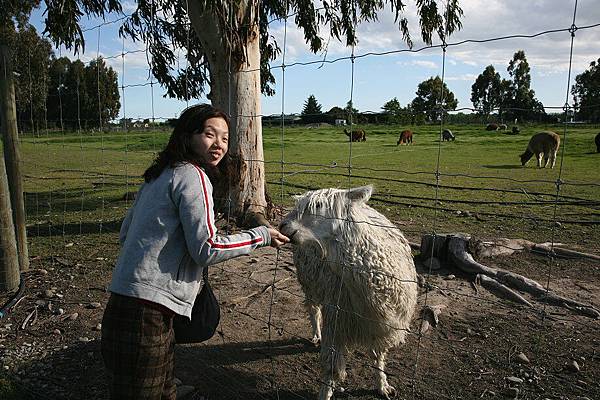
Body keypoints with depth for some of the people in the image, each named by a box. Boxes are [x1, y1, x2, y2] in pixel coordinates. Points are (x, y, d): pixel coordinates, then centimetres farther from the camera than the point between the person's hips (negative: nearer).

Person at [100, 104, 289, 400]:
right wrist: (261, 236, -6)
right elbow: (207, 249, -17)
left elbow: (125, 234, 19)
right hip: (146, 315, -9)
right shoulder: (193, 175, -11)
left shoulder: (160, 176, 16)